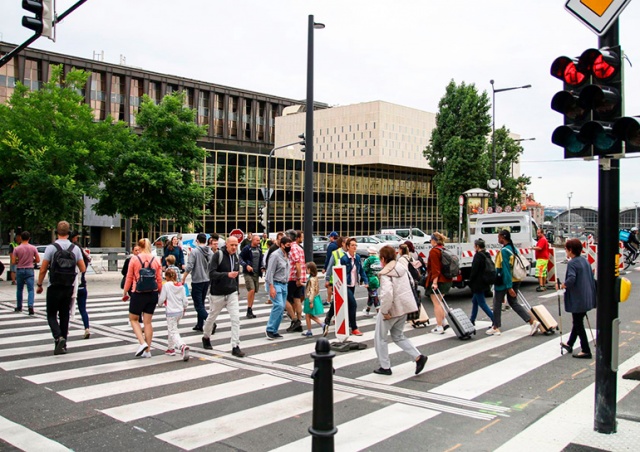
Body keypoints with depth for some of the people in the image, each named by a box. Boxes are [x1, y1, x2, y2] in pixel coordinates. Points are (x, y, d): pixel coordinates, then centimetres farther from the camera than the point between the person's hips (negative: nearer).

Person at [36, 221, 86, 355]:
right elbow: (83, 269, 3)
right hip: (69, 288, 3)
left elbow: (43, 270, -8)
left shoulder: (51, 247, -9)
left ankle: (58, 337, -16)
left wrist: (39, 285, 5)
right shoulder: (75, 248, 0)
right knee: (64, 315, 12)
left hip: (54, 287, -3)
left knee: (51, 315, 7)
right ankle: (63, 344, 15)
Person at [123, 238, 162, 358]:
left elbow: (129, 278, -2)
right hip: (152, 294, 3)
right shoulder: (156, 260, 1)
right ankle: (147, 350, 12)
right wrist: (160, 294, 13)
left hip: (138, 294, -3)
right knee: (148, 321, 10)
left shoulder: (134, 259, -6)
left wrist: (125, 293, 9)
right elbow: (159, 280, 2)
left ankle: (142, 343, -5)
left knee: (133, 319, 14)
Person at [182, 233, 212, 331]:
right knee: (201, 303, 16)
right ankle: (200, 325, 19)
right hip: (207, 280, 6)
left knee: (198, 304, -3)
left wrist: (183, 279, -7)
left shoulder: (194, 251, -13)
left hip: (197, 281, -6)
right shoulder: (210, 252, 3)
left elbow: (189, 267, -17)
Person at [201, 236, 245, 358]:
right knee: (211, 317, 16)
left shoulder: (236, 257, 5)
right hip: (218, 294, -4)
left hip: (232, 293, 4)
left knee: (236, 318, -8)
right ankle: (206, 337, 43)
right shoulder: (218, 255, -15)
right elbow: (212, 273, -22)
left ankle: (235, 347, -4)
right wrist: (227, 274, -34)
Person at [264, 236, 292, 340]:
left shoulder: (287, 256, 12)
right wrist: (271, 287, -22)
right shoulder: (275, 255, -12)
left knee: (281, 308, 5)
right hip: (275, 284, -8)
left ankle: (274, 331, 12)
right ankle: (269, 329, -10)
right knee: (279, 305, -20)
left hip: (284, 285, 8)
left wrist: (287, 284, 11)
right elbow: (270, 272, -16)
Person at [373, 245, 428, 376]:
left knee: (381, 338, 11)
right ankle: (418, 357, 10)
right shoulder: (402, 267, 6)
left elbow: (387, 293, -32)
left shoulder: (385, 273, -19)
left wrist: (384, 311, -21)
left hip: (392, 308, -8)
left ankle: (385, 367, 17)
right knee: (398, 336, 22)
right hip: (405, 306, 8)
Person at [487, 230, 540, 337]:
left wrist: (509, 287, -23)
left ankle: (495, 328, 14)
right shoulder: (514, 249, 8)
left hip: (503, 282, -8)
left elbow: (506, 269, -22)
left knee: (497, 304, 6)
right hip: (515, 280, 8)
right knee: (513, 302, 16)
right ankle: (533, 321, 8)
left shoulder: (504, 250, -19)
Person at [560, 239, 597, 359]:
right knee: (578, 322, 20)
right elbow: (591, 278, 13)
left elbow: (571, 279, -31)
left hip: (577, 300, -9)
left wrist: (561, 286, -16)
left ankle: (586, 351, 5)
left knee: (578, 324, 1)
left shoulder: (572, 263, -18)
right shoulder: (585, 261, 9)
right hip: (587, 298, 9)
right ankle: (569, 344, 34)